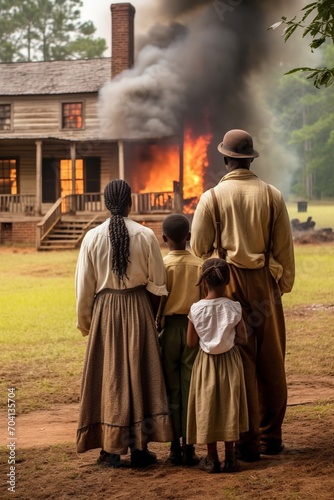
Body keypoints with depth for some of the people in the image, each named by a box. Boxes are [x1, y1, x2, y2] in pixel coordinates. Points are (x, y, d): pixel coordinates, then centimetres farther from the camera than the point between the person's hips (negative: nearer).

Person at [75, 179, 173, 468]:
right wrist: (152, 314, 14)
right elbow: (158, 282, -3)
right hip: (138, 308, 0)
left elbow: (84, 286, 0)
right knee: (140, 374, 8)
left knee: (108, 376, 9)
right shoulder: (145, 235, -7)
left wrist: (85, 322, 13)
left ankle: (112, 449, 12)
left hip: (104, 310, 1)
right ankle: (139, 448, 11)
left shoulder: (93, 237, -5)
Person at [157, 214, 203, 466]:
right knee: (191, 389, 4)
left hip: (169, 328, -1)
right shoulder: (200, 265, -2)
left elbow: (157, 303, -6)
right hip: (194, 328, 1)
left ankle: (176, 447, 10)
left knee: (171, 389, 7)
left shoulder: (162, 265, -7)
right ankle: (189, 447, 4)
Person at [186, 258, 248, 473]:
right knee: (229, 405, 10)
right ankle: (230, 457, 14)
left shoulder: (196, 309, -13)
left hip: (206, 362, 0)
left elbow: (191, 342, -5)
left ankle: (212, 459, 14)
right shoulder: (234, 308, -14)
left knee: (207, 406, 9)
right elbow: (243, 338, -7)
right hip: (230, 361, 0)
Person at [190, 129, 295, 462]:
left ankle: (249, 441, 6)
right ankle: (271, 436, 20)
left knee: (240, 360, 3)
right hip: (265, 282, 2)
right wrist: (285, 282, 15)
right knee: (271, 361, 12)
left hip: (228, 282, -2)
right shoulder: (271, 195, 0)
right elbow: (284, 245, 4)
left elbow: (198, 246, -2)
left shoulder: (212, 197, -5)